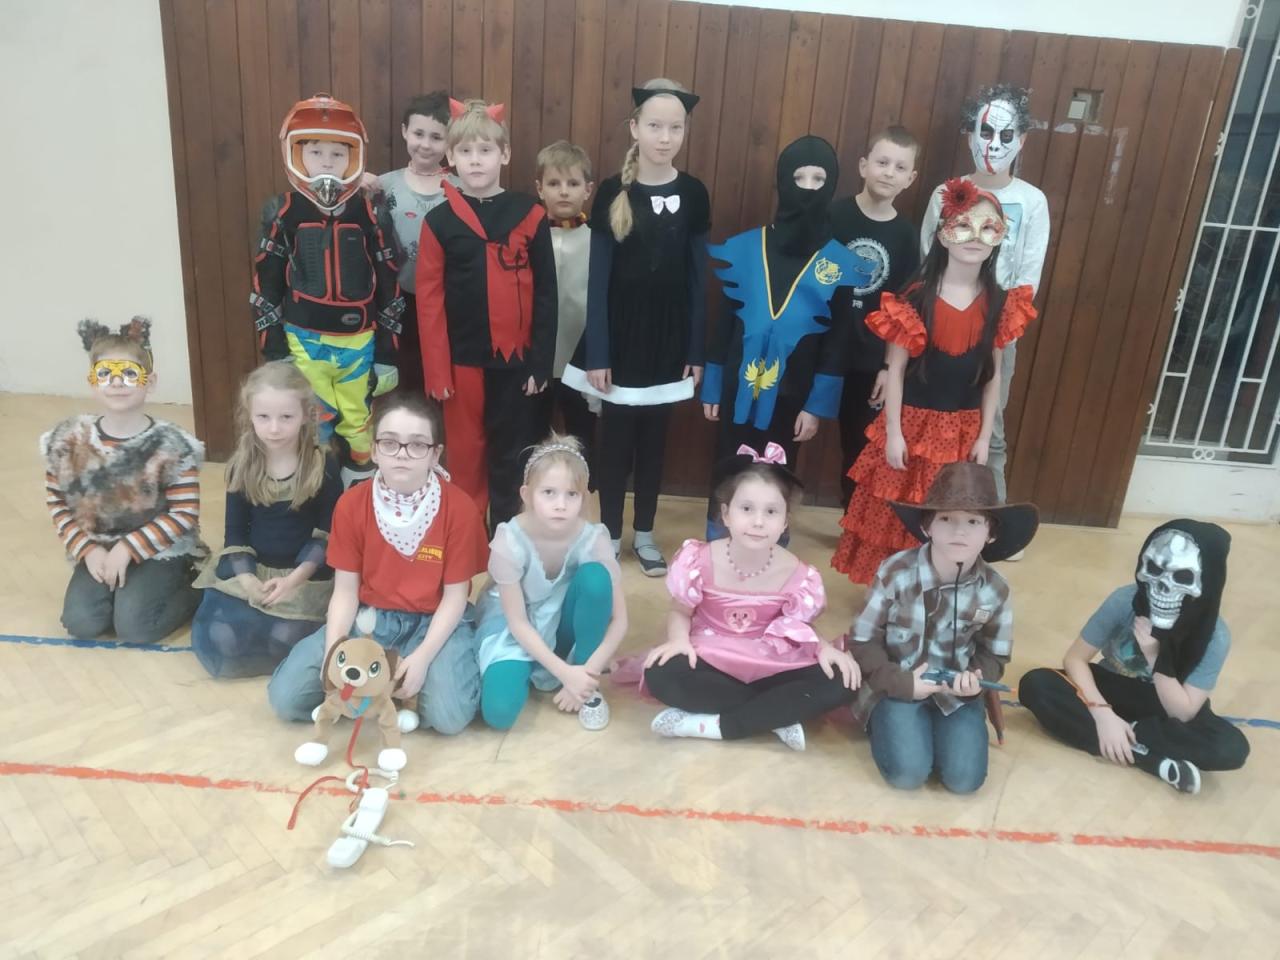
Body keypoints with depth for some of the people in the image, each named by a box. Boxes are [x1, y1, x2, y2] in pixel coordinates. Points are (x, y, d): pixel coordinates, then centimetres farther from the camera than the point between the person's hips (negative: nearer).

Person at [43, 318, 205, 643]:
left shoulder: (171, 445, -14)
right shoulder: (68, 440, -4)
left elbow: (184, 514, -13)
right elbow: (57, 504, 5)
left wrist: (128, 548, -18)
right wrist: (87, 549, -8)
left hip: (160, 550, -4)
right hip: (99, 548, 4)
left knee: (134, 627, -18)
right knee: (81, 623, -14)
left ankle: (195, 587, 8)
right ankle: (124, 588, 16)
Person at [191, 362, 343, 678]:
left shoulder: (323, 464, -7)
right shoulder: (242, 466, 2)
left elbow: (329, 533, -7)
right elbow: (235, 531, 4)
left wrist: (295, 578, -20)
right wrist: (246, 578, -14)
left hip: (306, 574, -2)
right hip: (249, 570, 2)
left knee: (284, 639, -24)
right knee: (214, 640, -19)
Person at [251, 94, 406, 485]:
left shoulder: (367, 213, -1)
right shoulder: (284, 213, -3)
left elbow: (387, 282, 3)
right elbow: (267, 281, 0)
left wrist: (388, 346, 2)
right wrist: (272, 344, -2)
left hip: (358, 340, 1)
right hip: (304, 339, -1)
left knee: (356, 421, 14)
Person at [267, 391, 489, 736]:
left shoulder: (460, 508, -15)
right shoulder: (351, 504, -7)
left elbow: (455, 596, -10)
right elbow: (345, 589, -3)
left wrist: (422, 656, -23)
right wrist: (333, 652, -19)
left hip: (434, 621, -2)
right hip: (368, 617, 3)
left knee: (450, 715, -27)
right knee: (285, 697, -13)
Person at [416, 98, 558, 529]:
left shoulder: (530, 215, -2)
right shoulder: (439, 221, -1)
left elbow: (545, 295, 0)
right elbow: (429, 300, -2)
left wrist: (541, 360, -3)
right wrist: (436, 368, -6)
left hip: (516, 358, 0)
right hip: (463, 358, 0)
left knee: (510, 454, 11)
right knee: (466, 453, 12)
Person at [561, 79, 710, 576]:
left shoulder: (693, 194, -1)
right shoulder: (613, 192, -6)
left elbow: (698, 278, 3)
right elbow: (597, 278, -6)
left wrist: (697, 351, 2)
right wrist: (596, 353, -9)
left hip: (669, 336, 2)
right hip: (620, 334, -2)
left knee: (654, 437, 12)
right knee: (616, 437, 6)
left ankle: (644, 533, 26)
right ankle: (610, 535, 22)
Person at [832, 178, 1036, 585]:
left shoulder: (998, 303, 0)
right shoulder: (916, 297, -11)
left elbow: (993, 374, 5)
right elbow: (895, 368, -9)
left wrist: (984, 436, 3)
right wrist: (892, 433, -11)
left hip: (963, 430, 3)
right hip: (913, 424, -3)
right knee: (895, 515, 6)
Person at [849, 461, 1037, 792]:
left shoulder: (994, 590, -11)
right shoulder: (895, 573, -18)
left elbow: (994, 655, 4)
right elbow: (863, 641, -8)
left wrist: (977, 677, -18)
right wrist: (901, 682, -18)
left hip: (957, 692, 2)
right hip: (897, 685, -2)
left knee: (964, 779, -14)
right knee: (907, 773, -19)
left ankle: (932, 725, 15)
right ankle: (886, 722, 13)